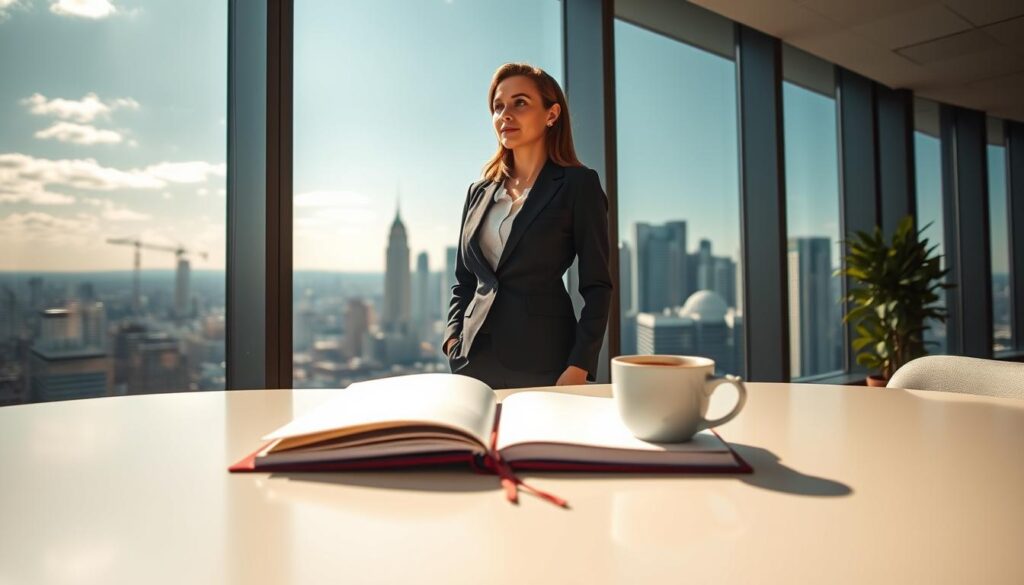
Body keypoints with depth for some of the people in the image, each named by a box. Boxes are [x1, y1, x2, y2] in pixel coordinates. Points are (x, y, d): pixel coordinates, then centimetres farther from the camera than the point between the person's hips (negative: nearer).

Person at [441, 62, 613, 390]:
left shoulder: (578, 184, -3)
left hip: (542, 363, -4)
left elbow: (597, 285, -6)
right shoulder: (479, 192, 12)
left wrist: (578, 369, -13)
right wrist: (453, 338, 2)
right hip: (475, 360, 5)